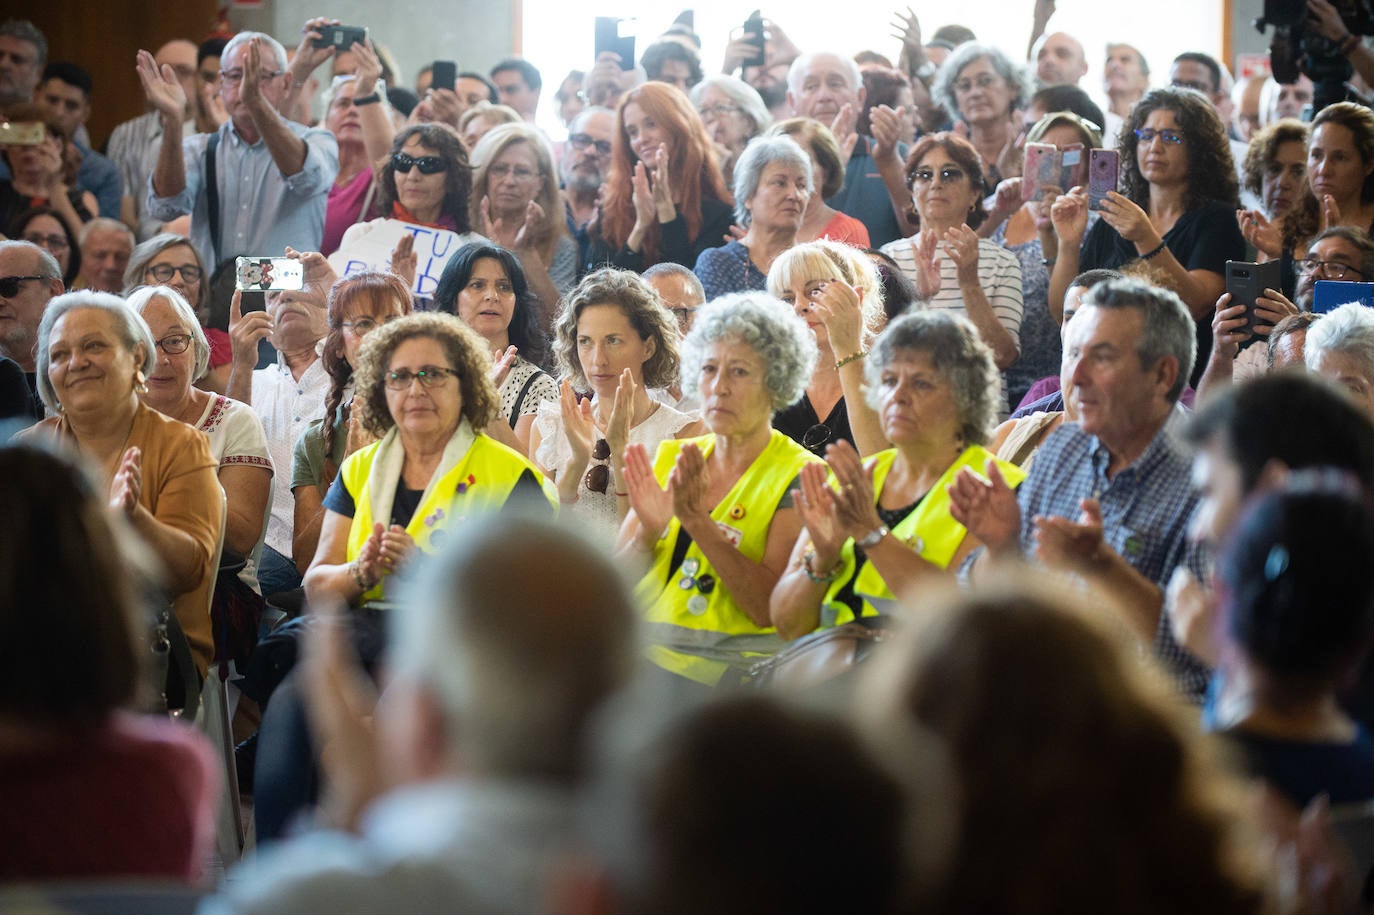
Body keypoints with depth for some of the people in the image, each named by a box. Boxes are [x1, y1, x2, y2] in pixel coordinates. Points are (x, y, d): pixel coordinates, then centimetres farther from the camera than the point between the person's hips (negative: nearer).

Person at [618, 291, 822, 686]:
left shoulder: (803, 478, -1)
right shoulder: (669, 460, 15)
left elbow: (773, 611, -13)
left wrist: (699, 522, -20)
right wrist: (648, 532, -12)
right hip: (643, 651, 5)